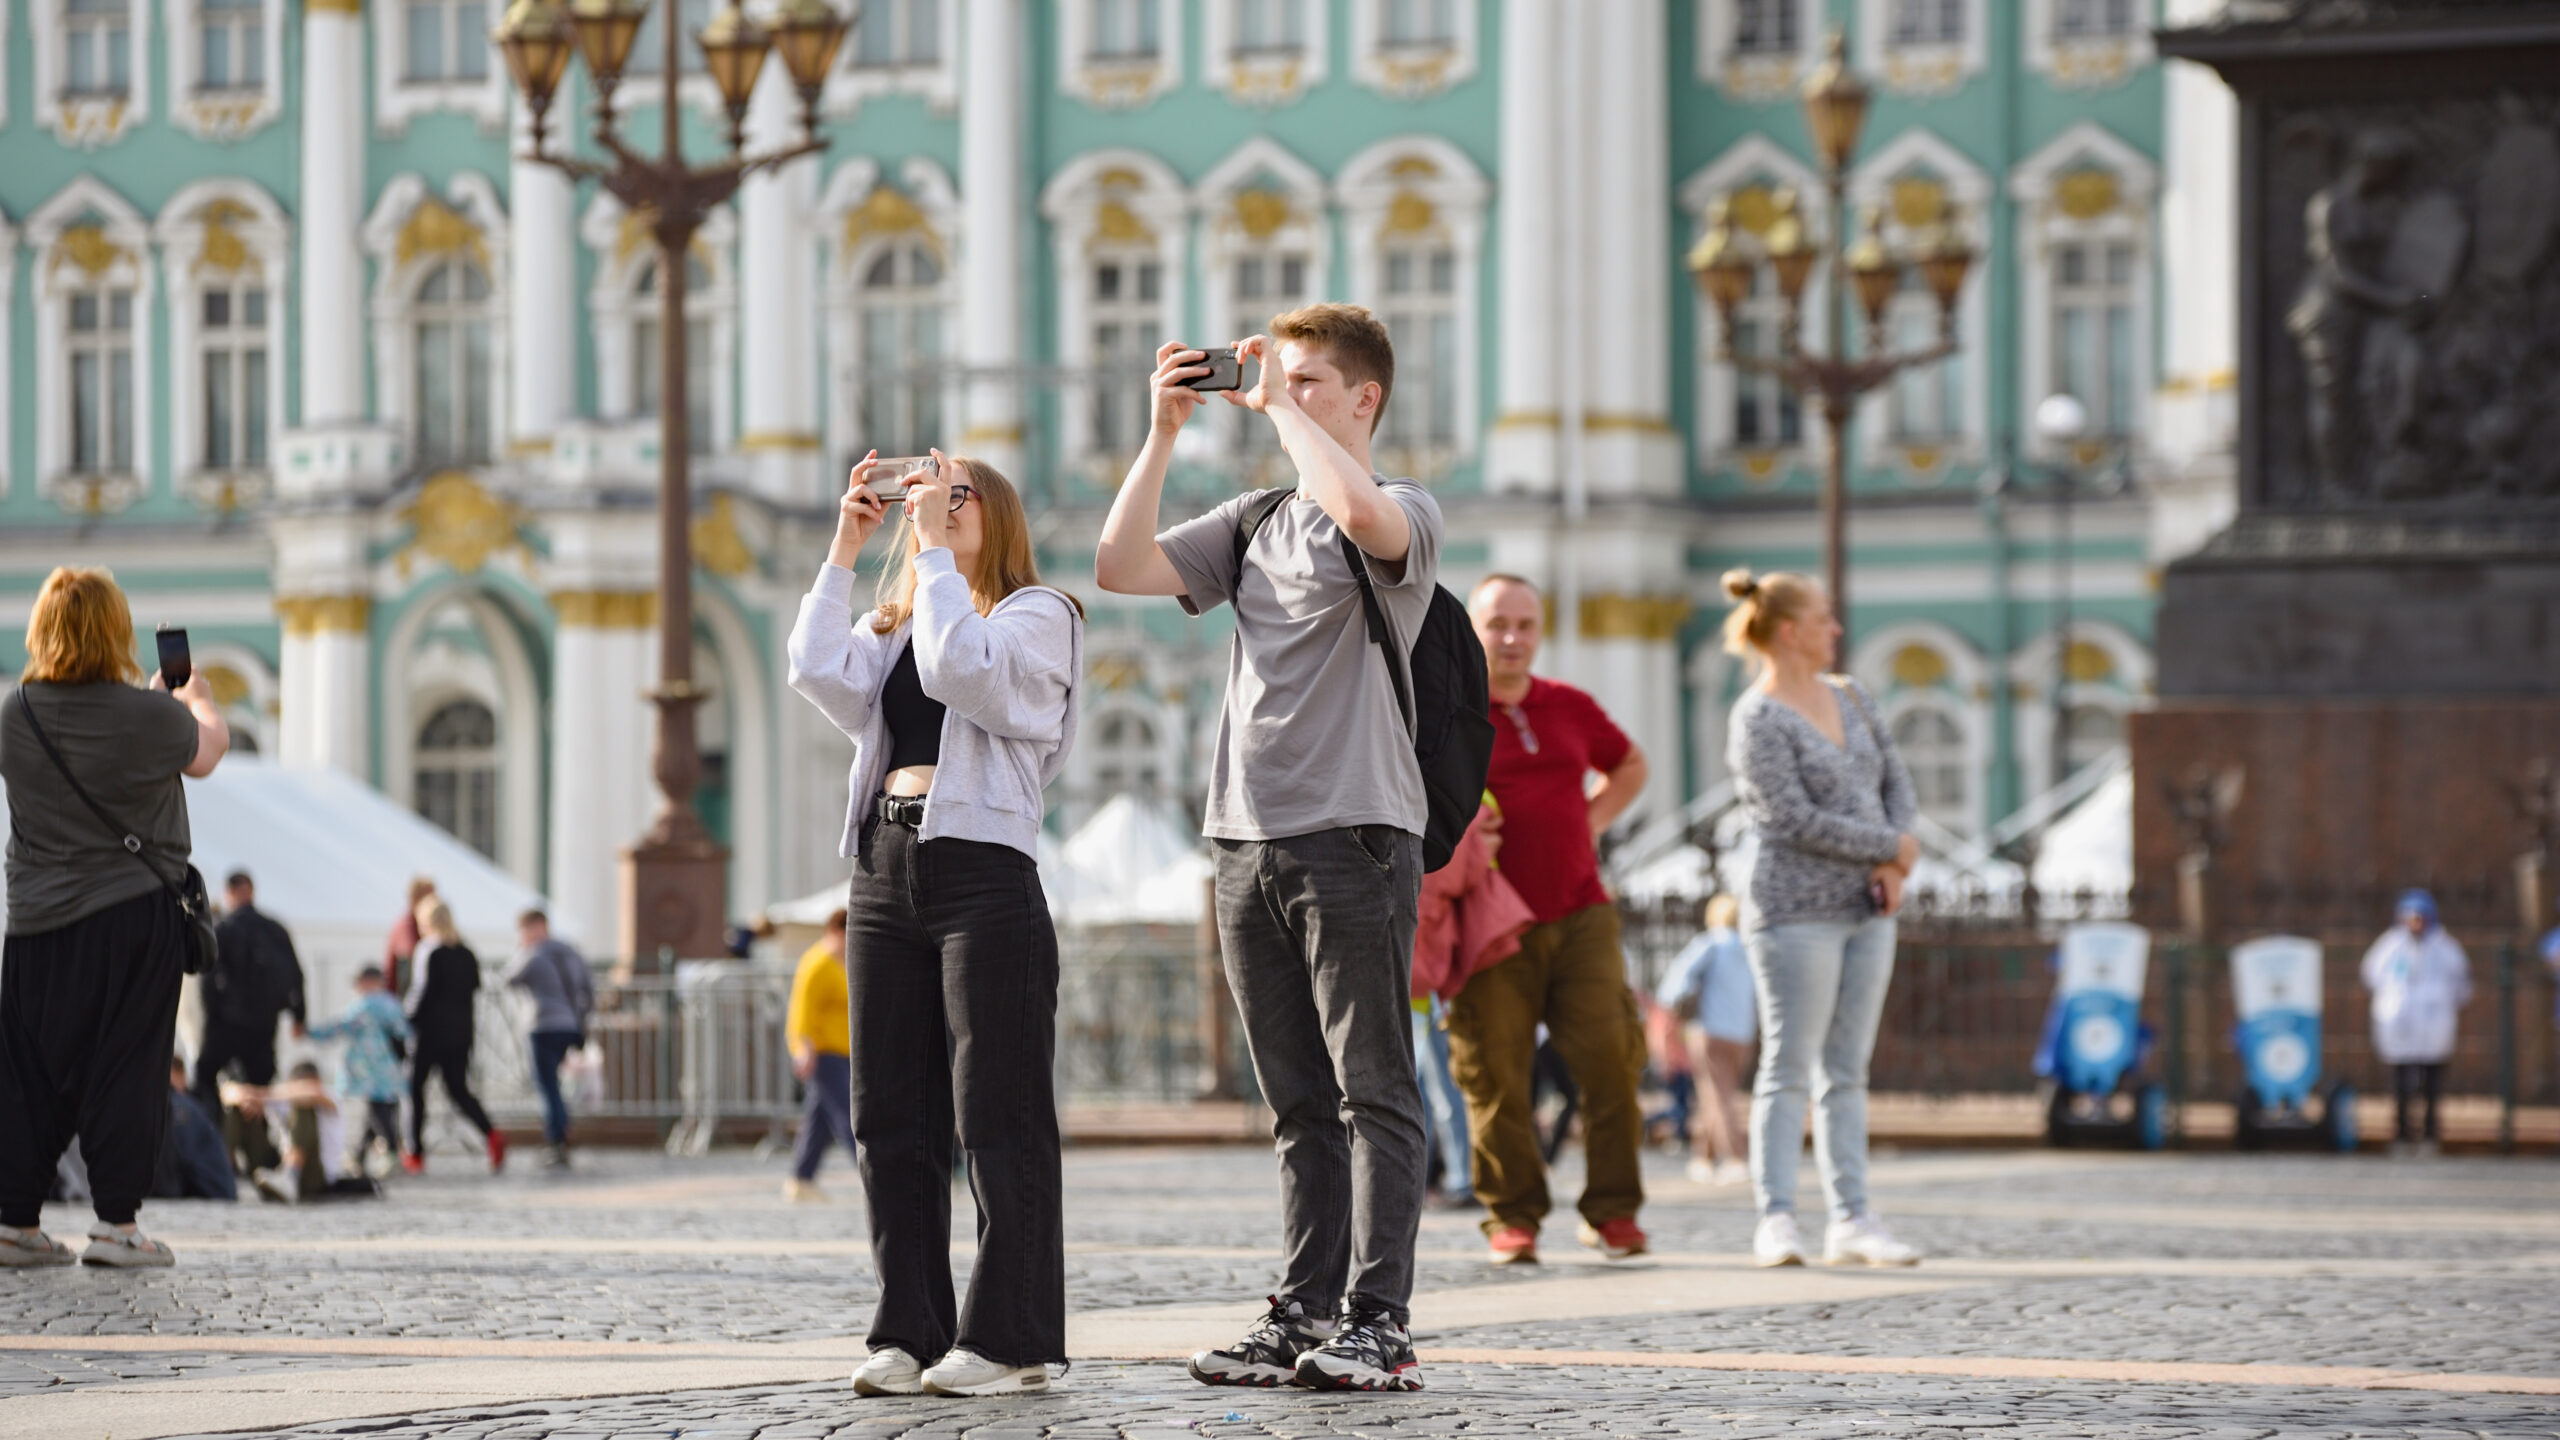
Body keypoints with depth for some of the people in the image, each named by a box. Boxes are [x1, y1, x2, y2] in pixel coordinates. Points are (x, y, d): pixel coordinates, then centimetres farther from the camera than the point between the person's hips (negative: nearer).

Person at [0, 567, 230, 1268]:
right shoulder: (151, 717, -13)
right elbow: (207, 750, 8)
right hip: (134, 914, -3)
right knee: (126, 1069, 3)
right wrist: (197, 696, 30)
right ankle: (115, 1221, 2)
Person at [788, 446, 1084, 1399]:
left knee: (998, 1121, -6)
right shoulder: (891, 629, 22)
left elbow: (961, 668, -15)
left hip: (984, 869, -6)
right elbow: (821, 675, 2)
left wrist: (936, 549, -9)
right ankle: (910, 1332, 8)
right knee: (890, 1121, 4)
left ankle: (1009, 1338, -6)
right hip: (884, 872, 6)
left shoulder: (1037, 615, 5)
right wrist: (844, 550, 4)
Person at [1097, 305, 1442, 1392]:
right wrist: (1164, 431, 5)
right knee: (1298, 1100, 9)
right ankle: (1306, 1313, 11)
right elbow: (1120, 568, 9)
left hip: (1355, 833, -6)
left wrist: (1280, 405, -13)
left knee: (1373, 1090, -5)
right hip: (1247, 841, 6)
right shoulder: (1252, 524, 17)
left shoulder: (1407, 515, -2)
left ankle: (1377, 1322, -7)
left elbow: (1359, 511, -26)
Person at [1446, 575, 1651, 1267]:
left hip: (1580, 916, 3)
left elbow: (1629, 766, 30)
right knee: (1498, 1074, -3)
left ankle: (1612, 1213, 3)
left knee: (1610, 1059, -5)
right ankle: (1512, 1218, 8)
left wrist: (1592, 821, 13)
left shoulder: (1571, 708, 12)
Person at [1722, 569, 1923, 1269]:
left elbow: (1895, 779, 14)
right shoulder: (1757, 722, -10)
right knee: (1790, 1067, -8)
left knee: (1847, 1071, 6)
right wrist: (1892, 847, -10)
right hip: (1798, 911, -7)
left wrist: (1893, 867, -4)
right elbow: (1795, 821, -17)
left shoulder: (1849, 698, 14)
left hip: (1865, 909, 7)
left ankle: (1851, 1219, 6)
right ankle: (1777, 1220, -8)